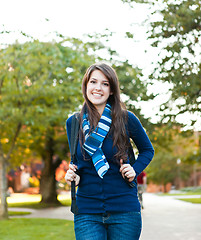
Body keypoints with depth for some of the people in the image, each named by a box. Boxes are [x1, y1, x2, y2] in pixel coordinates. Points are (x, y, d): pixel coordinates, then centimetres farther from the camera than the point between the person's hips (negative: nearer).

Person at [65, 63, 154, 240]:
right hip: (87, 212, 1)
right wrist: (73, 176, -3)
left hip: (124, 210, -1)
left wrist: (135, 171, -3)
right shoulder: (73, 123, 4)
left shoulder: (126, 119, -2)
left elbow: (147, 150, 14)